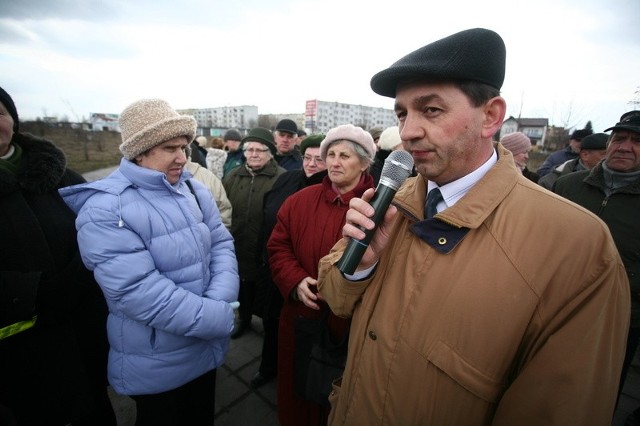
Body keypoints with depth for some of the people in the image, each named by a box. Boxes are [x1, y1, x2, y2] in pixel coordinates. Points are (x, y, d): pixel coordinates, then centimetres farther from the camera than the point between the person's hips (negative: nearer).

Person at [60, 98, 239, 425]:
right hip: (156, 364, -5)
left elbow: (221, 243, -4)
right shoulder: (105, 209, -21)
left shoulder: (194, 190, -2)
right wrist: (220, 318, -25)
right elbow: (139, 292, -28)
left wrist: (221, 301, -21)